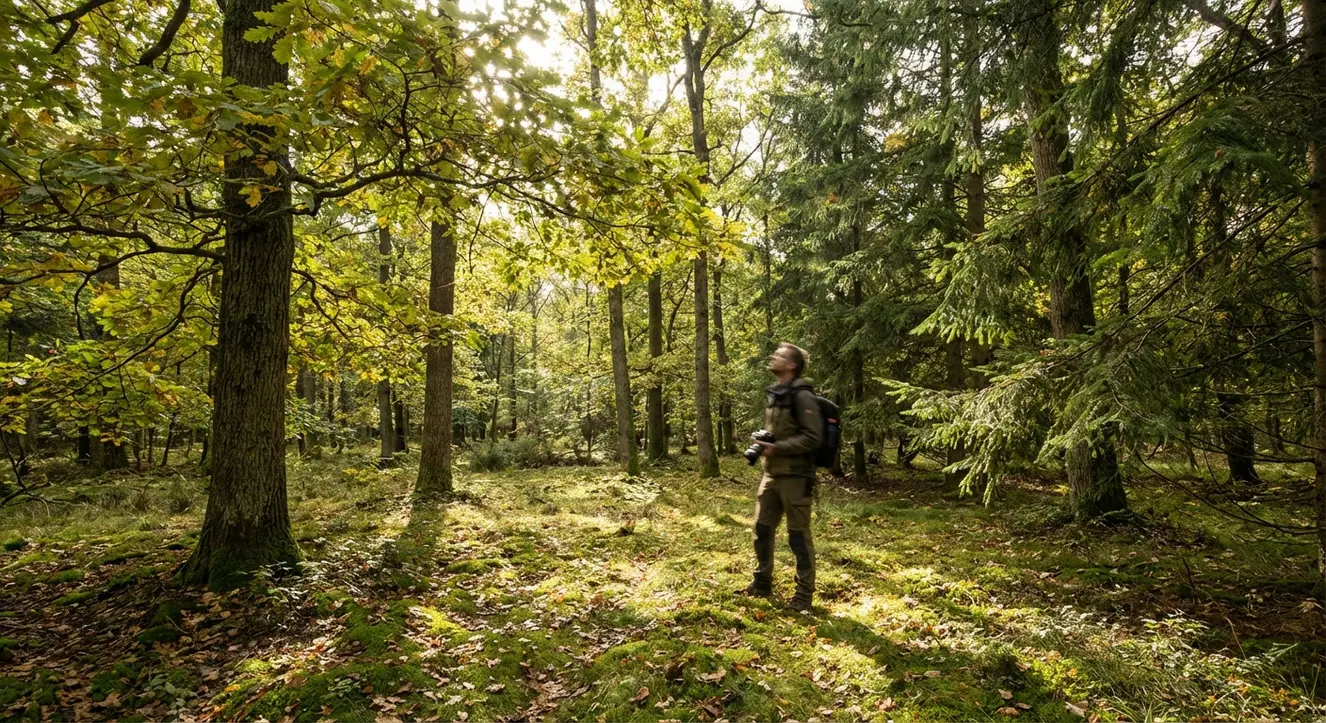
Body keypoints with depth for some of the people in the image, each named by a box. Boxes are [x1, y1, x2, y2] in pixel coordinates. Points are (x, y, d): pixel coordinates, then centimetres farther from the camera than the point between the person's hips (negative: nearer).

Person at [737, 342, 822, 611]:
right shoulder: (773, 394, 12)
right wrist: (763, 445, 4)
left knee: (798, 536, 1)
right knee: (762, 529, 14)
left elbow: (812, 438, -19)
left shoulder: (801, 396, -14)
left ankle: (804, 594, 13)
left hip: (795, 476, -8)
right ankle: (762, 583, 30)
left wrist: (777, 448, -21)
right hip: (771, 474, 9)